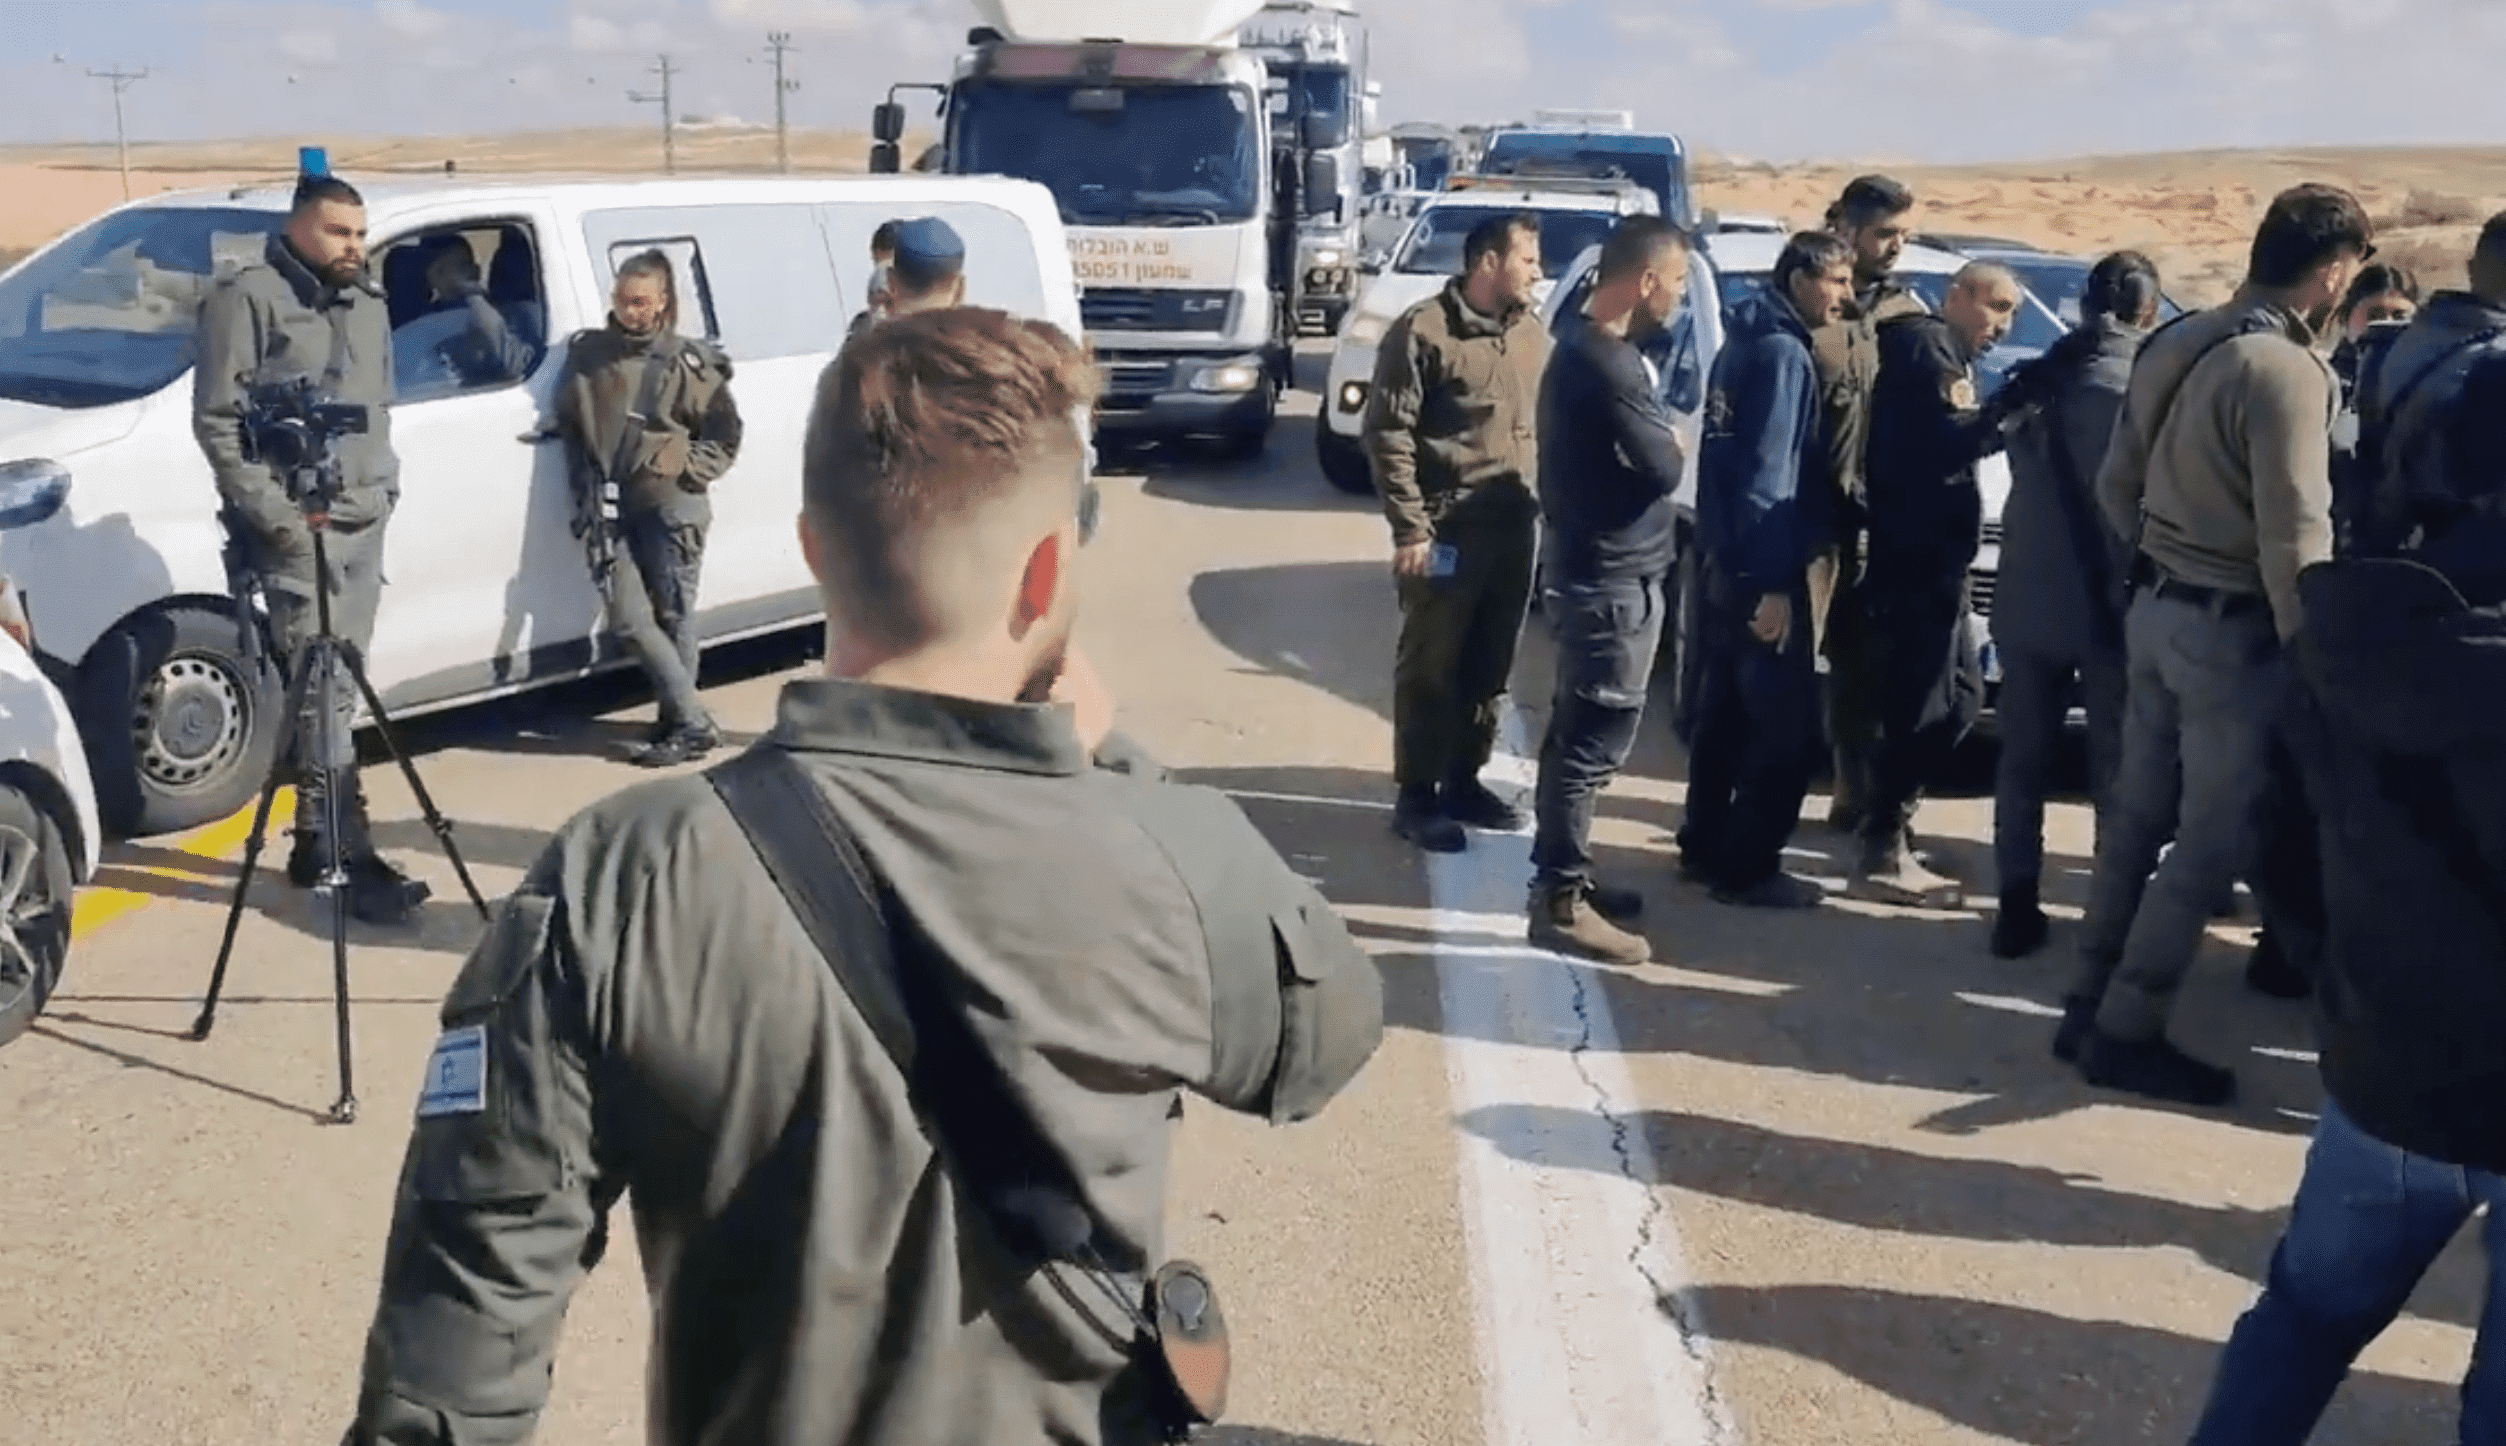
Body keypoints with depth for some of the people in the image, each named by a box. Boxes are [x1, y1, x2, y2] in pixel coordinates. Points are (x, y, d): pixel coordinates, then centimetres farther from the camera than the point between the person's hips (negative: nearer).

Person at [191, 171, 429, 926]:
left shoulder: (366, 302, 16)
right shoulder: (246, 298, -8)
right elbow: (215, 420, -12)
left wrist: (385, 486, 10)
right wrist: (271, 511, -17)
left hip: (364, 520, 8)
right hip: (294, 524, -7)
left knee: (338, 685, 10)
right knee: (324, 689, -10)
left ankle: (318, 844, 18)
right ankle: (354, 856, -10)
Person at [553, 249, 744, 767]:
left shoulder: (687, 363, -3)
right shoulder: (588, 355, 8)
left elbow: (724, 438, 1)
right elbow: (569, 425, 16)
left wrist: (680, 470, -10)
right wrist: (587, 488, 5)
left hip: (669, 506, -3)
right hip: (612, 507, 4)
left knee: (673, 616, 1)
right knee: (629, 618, -4)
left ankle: (679, 723, 10)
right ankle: (694, 723, 3)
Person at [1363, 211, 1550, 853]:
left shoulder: (1533, 334, 11)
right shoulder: (1423, 331, -10)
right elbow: (1388, 435, -12)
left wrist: (1544, 501, 10)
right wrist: (1410, 528, -16)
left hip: (1514, 529, 6)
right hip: (1448, 530, -6)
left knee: (1489, 668, 13)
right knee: (1430, 668, 1)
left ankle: (1463, 781, 26)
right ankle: (1416, 796, 11)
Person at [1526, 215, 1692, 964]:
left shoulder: (1592, 350, 13)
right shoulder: (1605, 363, -20)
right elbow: (1664, 468, -19)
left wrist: (1661, 444, -4)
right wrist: (1674, 446, 1)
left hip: (1603, 569, 11)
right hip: (1611, 578, -11)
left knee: (1579, 733, 16)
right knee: (1594, 741, -6)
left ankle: (1562, 874, 26)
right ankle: (1561, 901, -1)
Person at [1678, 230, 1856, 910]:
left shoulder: (1747, 340, 14)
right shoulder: (1783, 352, -15)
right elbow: (1768, 476, -21)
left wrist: (1728, 553, 18)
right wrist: (1772, 584, -22)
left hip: (1723, 558, 10)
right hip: (1758, 568, -10)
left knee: (1726, 711, 17)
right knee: (1788, 726, -3)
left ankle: (1705, 847, 25)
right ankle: (1745, 868, 2)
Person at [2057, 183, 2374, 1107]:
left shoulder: (2180, 344, 7)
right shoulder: (2285, 370, -20)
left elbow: (2115, 487, 13)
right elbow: (2294, 541, -21)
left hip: (2159, 611, 9)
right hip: (2233, 629, -9)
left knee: (2140, 816, 15)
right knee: (2213, 841, 2)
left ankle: (2090, 1007, 24)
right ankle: (2127, 1033, 9)